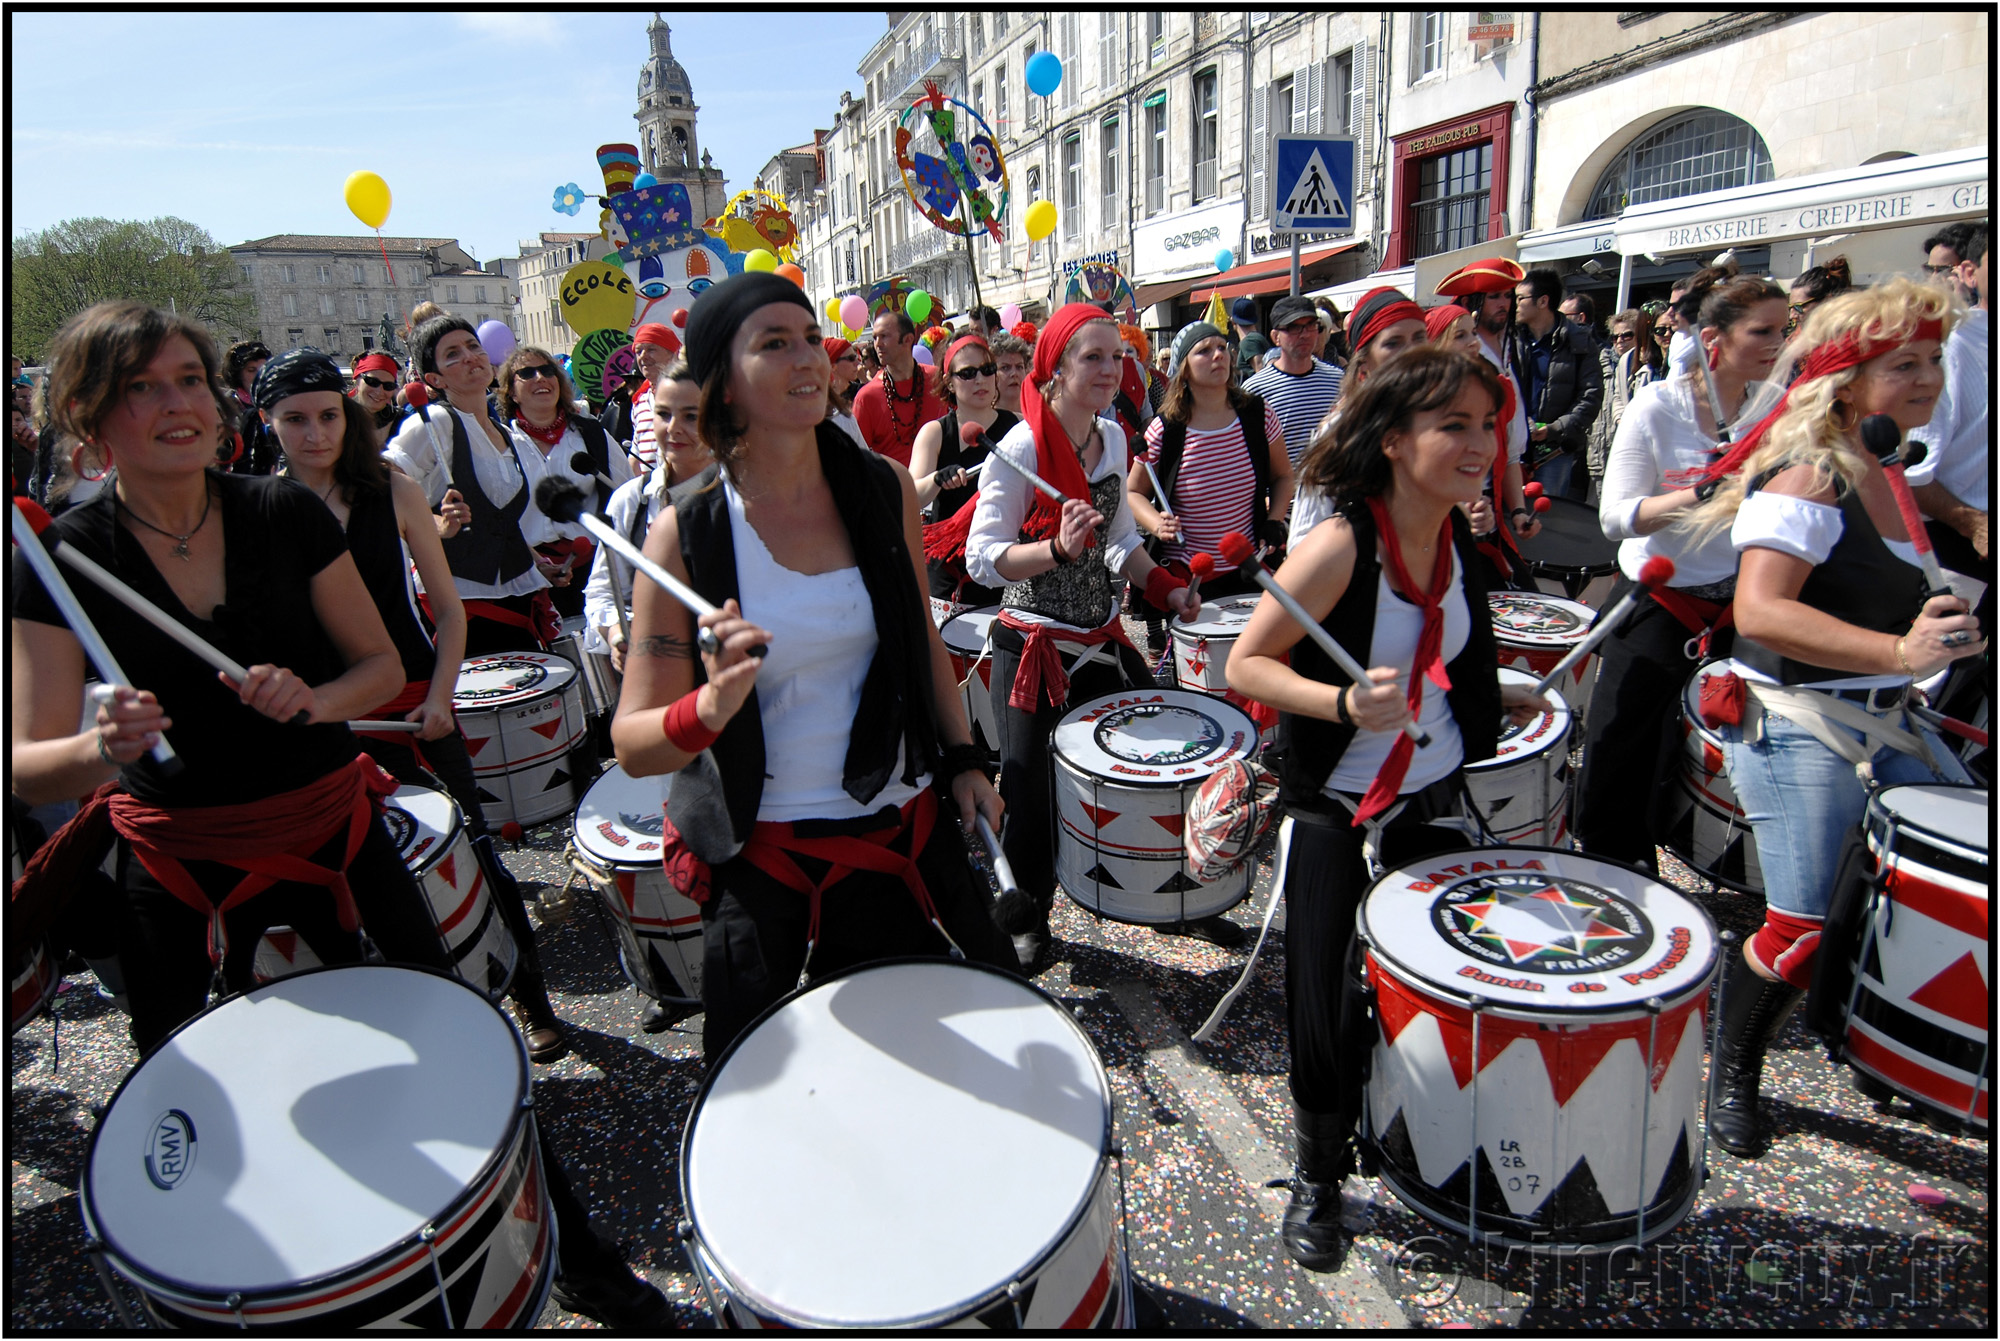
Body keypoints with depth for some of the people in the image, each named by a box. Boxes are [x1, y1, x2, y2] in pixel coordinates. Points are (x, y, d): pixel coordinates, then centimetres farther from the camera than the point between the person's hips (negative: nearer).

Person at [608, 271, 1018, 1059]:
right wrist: (711, 707, -33)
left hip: (896, 826, 3)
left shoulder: (885, 489, -4)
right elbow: (633, 744, -13)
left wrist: (961, 760, 5)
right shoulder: (685, 533, -14)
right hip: (756, 850, -2)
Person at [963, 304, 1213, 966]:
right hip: (1034, 647, -6)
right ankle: (1023, 923, 28)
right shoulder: (1020, 448, -16)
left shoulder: (1112, 437, 5)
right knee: (1031, 796, 2)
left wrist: (1162, 585, 3)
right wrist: (1058, 549, -32)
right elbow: (982, 558, -18)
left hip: (1102, 637, 7)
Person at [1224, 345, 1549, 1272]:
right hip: (1336, 809, -6)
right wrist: (1345, 704, -33)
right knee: (1325, 1002, 1)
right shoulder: (1340, 547, -23)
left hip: (1435, 794, 6)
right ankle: (1317, 1176, 28)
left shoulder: (1454, 534, -1)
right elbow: (1246, 665, -20)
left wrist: (1498, 699, 7)